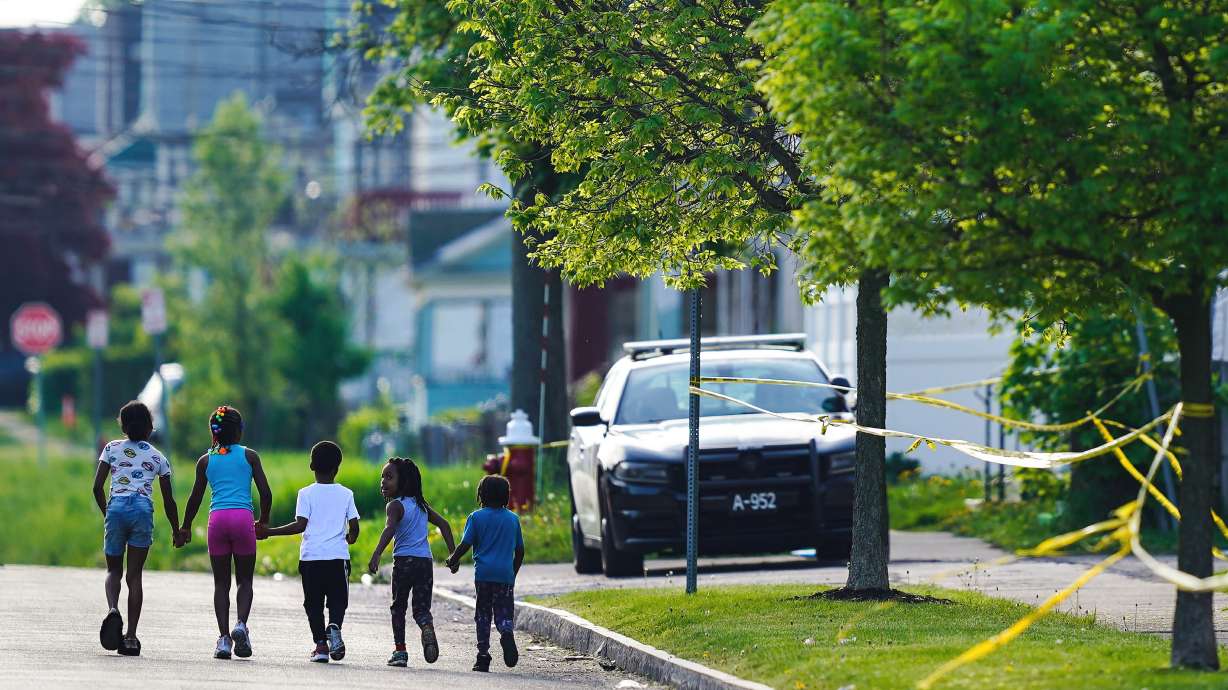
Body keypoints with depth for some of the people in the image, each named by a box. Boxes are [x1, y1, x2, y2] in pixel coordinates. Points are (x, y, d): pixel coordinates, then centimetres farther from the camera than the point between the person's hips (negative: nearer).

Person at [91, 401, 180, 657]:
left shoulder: (112, 449, 13)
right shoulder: (158, 457, 14)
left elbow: (97, 487, 7)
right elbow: (168, 500, 14)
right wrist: (176, 530, 27)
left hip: (117, 508, 0)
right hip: (143, 510, 0)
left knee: (113, 570, 14)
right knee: (135, 574, 4)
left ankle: (113, 609, -18)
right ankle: (130, 637, -3)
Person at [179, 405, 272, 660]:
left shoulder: (205, 461, 11)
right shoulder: (249, 456, 7)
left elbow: (196, 498, 13)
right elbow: (266, 493, 4)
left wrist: (185, 527, 25)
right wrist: (264, 521, 19)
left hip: (217, 518, 1)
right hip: (243, 517, -1)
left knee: (221, 583, 6)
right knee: (245, 580, 8)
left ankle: (224, 638, -3)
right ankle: (241, 624, -16)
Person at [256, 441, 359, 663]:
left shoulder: (306, 493, 0)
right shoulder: (346, 494, 5)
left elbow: (300, 525, -10)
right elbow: (354, 527, 4)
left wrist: (268, 532, -5)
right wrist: (350, 538, 27)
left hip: (311, 556, -1)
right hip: (338, 556, 1)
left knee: (313, 602, 7)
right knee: (338, 600, 7)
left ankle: (320, 644, 0)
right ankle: (335, 627, -22)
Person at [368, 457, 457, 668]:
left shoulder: (395, 505, -6)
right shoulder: (421, 505, 15)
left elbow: (389, 529, -23)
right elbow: (444, 525, 16)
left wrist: (376, 555, -35)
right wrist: (453, 555, 18)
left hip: (404, 561, -4)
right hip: (425, 561, 4)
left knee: (398, 607, 12)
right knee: (421, 606, 6)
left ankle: (400, 650, 9)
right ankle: (427, 627, -27)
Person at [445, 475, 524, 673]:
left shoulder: (476, 517, 1)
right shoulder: (513, 519, 9)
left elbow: (465, 545, -4)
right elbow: (520, 551, 12)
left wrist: (452, 560, 14)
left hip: (483, 574, -1)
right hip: (506, 574, 1)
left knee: (483, 615, 7)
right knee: (504, 613, 3)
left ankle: (483, 655, 4)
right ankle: (507, 633, -30)